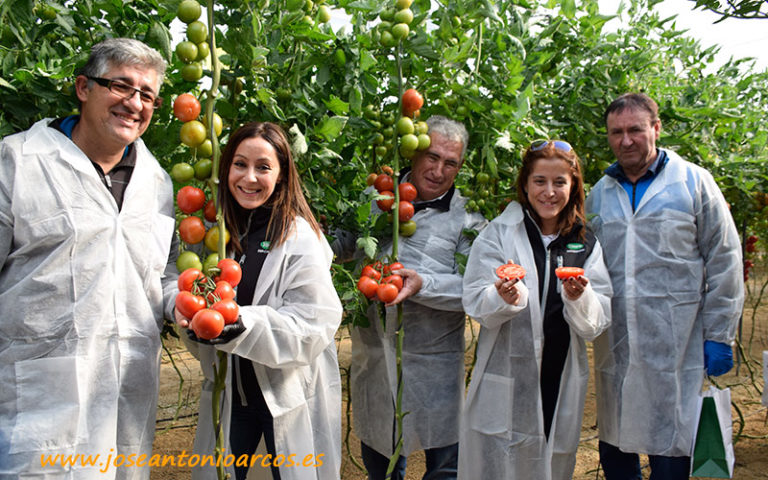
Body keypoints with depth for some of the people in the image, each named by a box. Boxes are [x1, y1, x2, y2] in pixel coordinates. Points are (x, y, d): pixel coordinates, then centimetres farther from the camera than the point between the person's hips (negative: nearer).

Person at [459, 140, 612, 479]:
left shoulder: (586, 244, 6)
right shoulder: (499, 234, -2)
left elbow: (595, 325, -1)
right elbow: (475, 305, -8)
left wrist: (579, 298, -21)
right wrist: (505, 297, -28)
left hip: (562, 384, 3)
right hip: (504, 384, -3)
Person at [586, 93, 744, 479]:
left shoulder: (694, 182, 1)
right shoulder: (600, 193, 11)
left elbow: (724, 263, 0)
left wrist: (719, 337, -3)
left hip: (674, 347, -3)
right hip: (613, 348, 4)